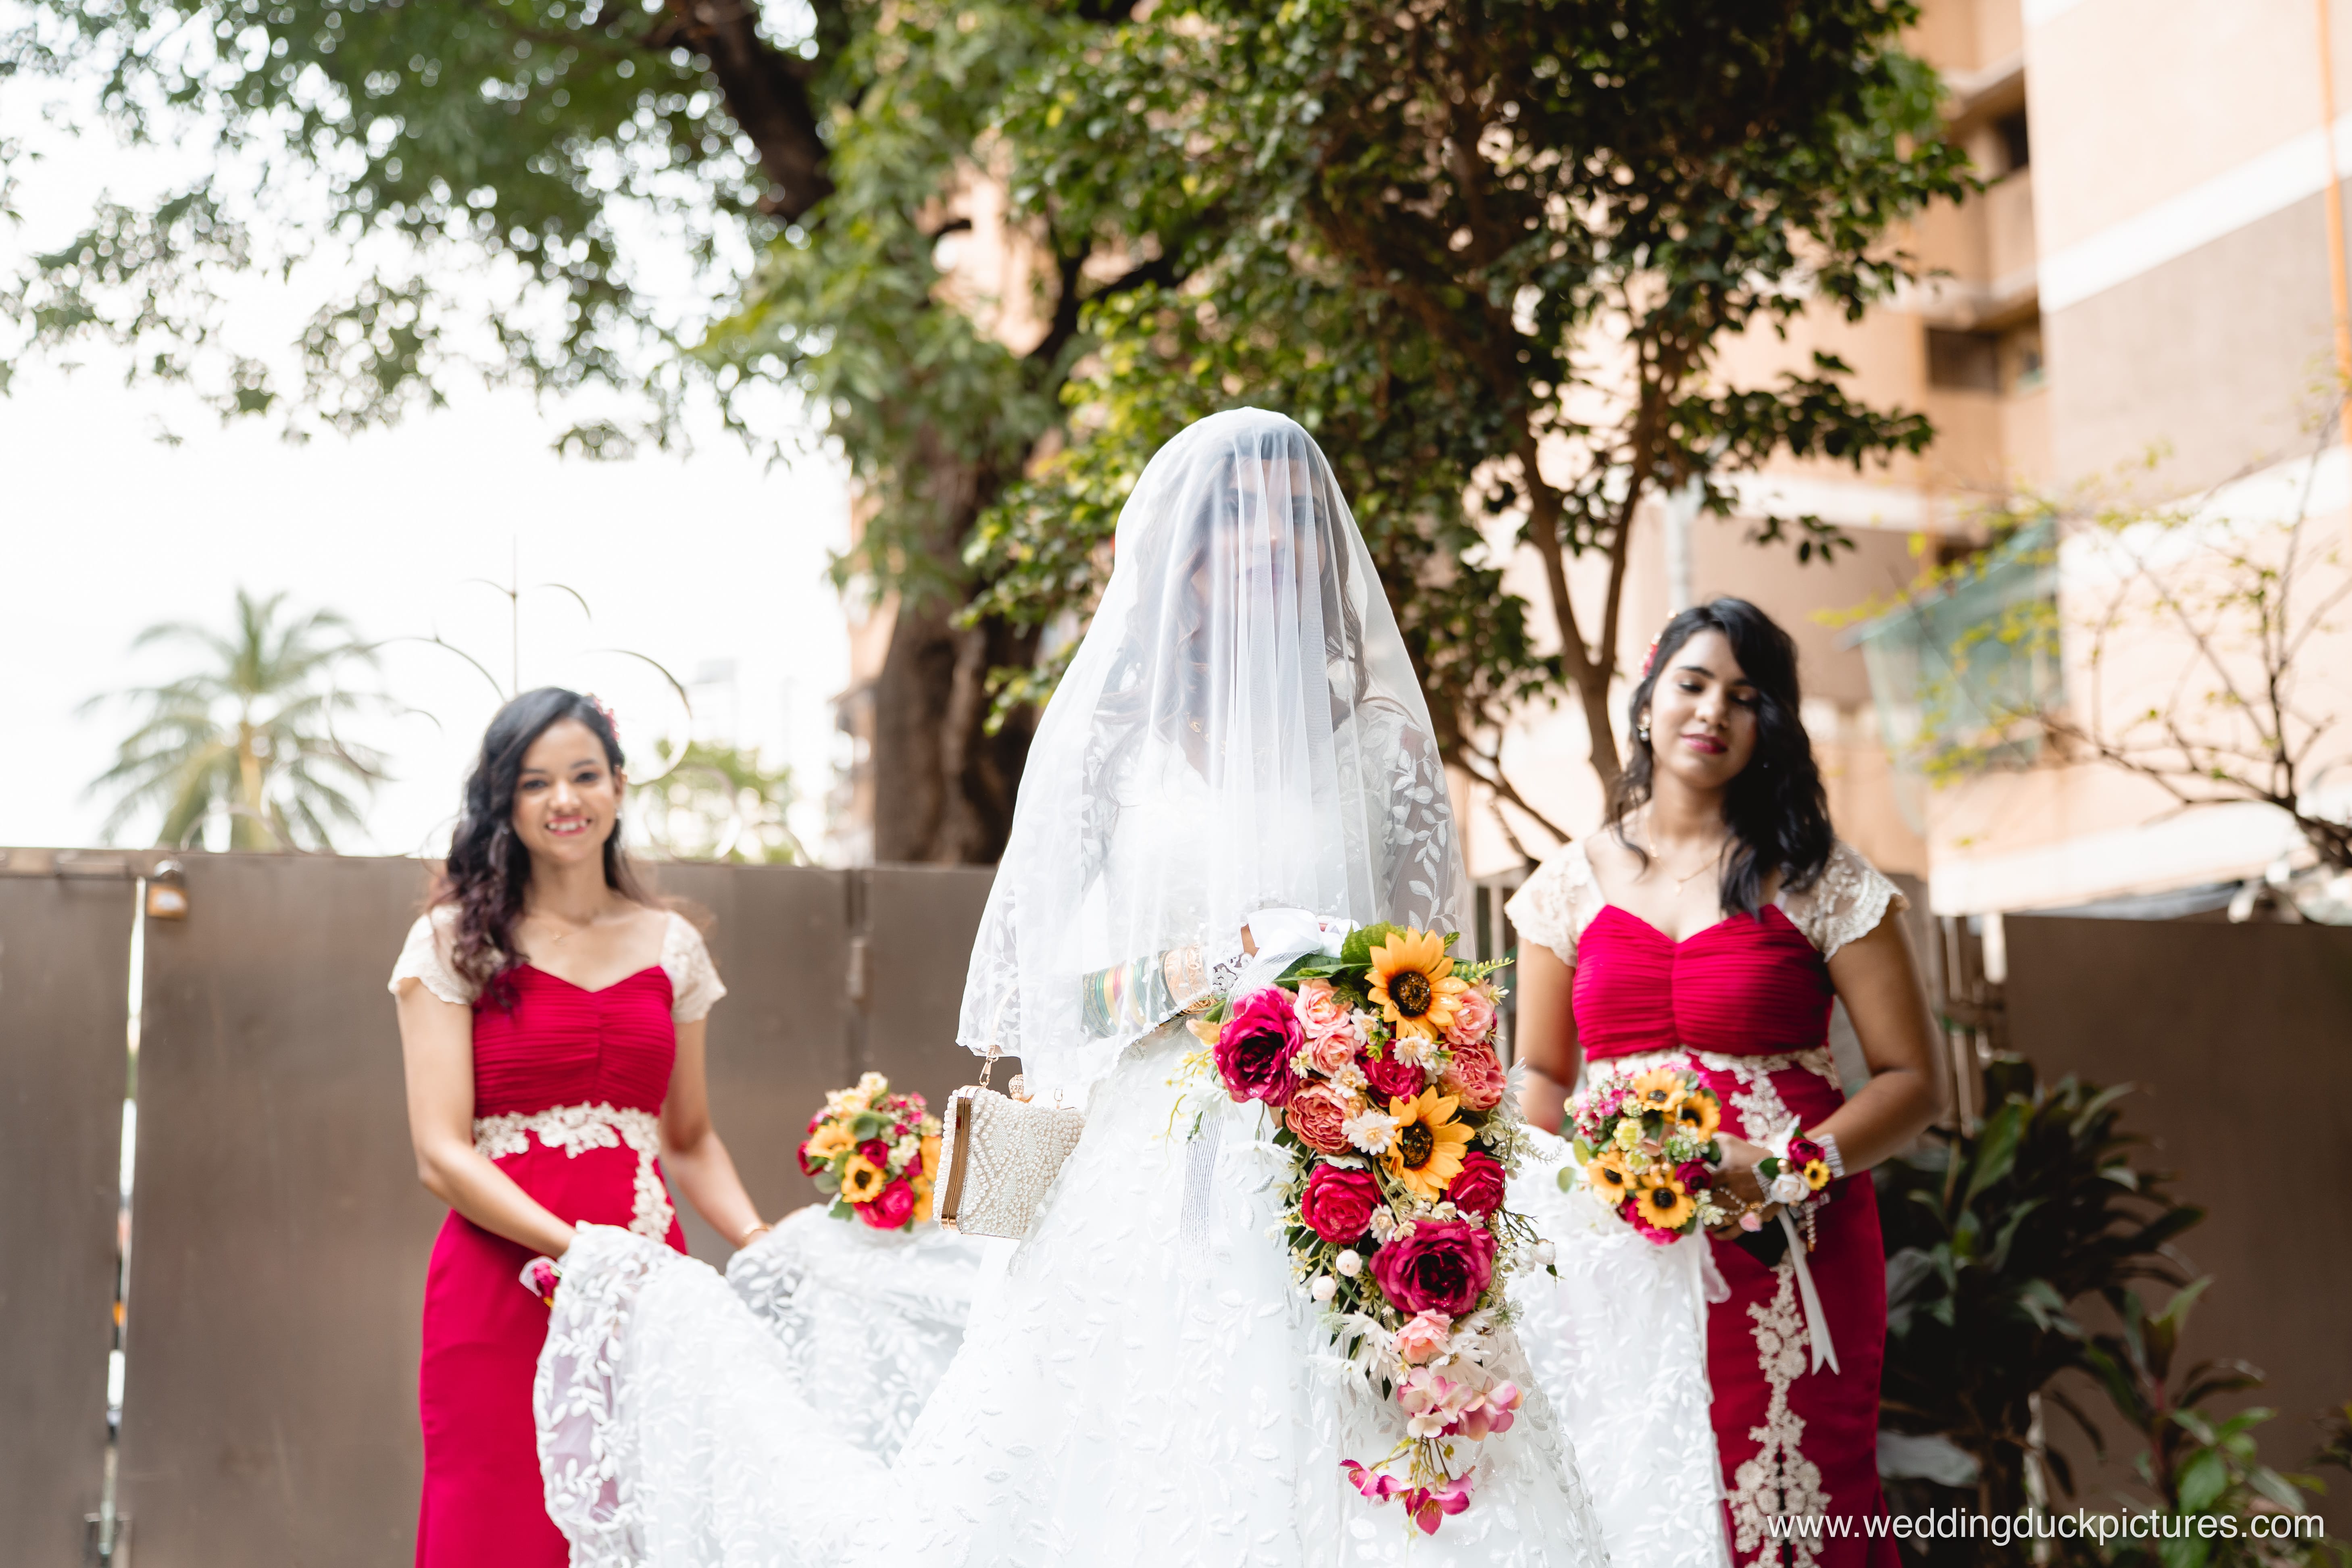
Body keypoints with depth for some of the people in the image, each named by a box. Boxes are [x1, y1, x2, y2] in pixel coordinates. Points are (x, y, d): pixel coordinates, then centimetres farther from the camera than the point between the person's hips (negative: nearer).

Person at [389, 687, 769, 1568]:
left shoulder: (671, 946, 12)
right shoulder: (455, 942, 2)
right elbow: (441, 1155, -6)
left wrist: (761, 1243, -1)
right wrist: (577, 1247, -20)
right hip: (502, 1291, -3)